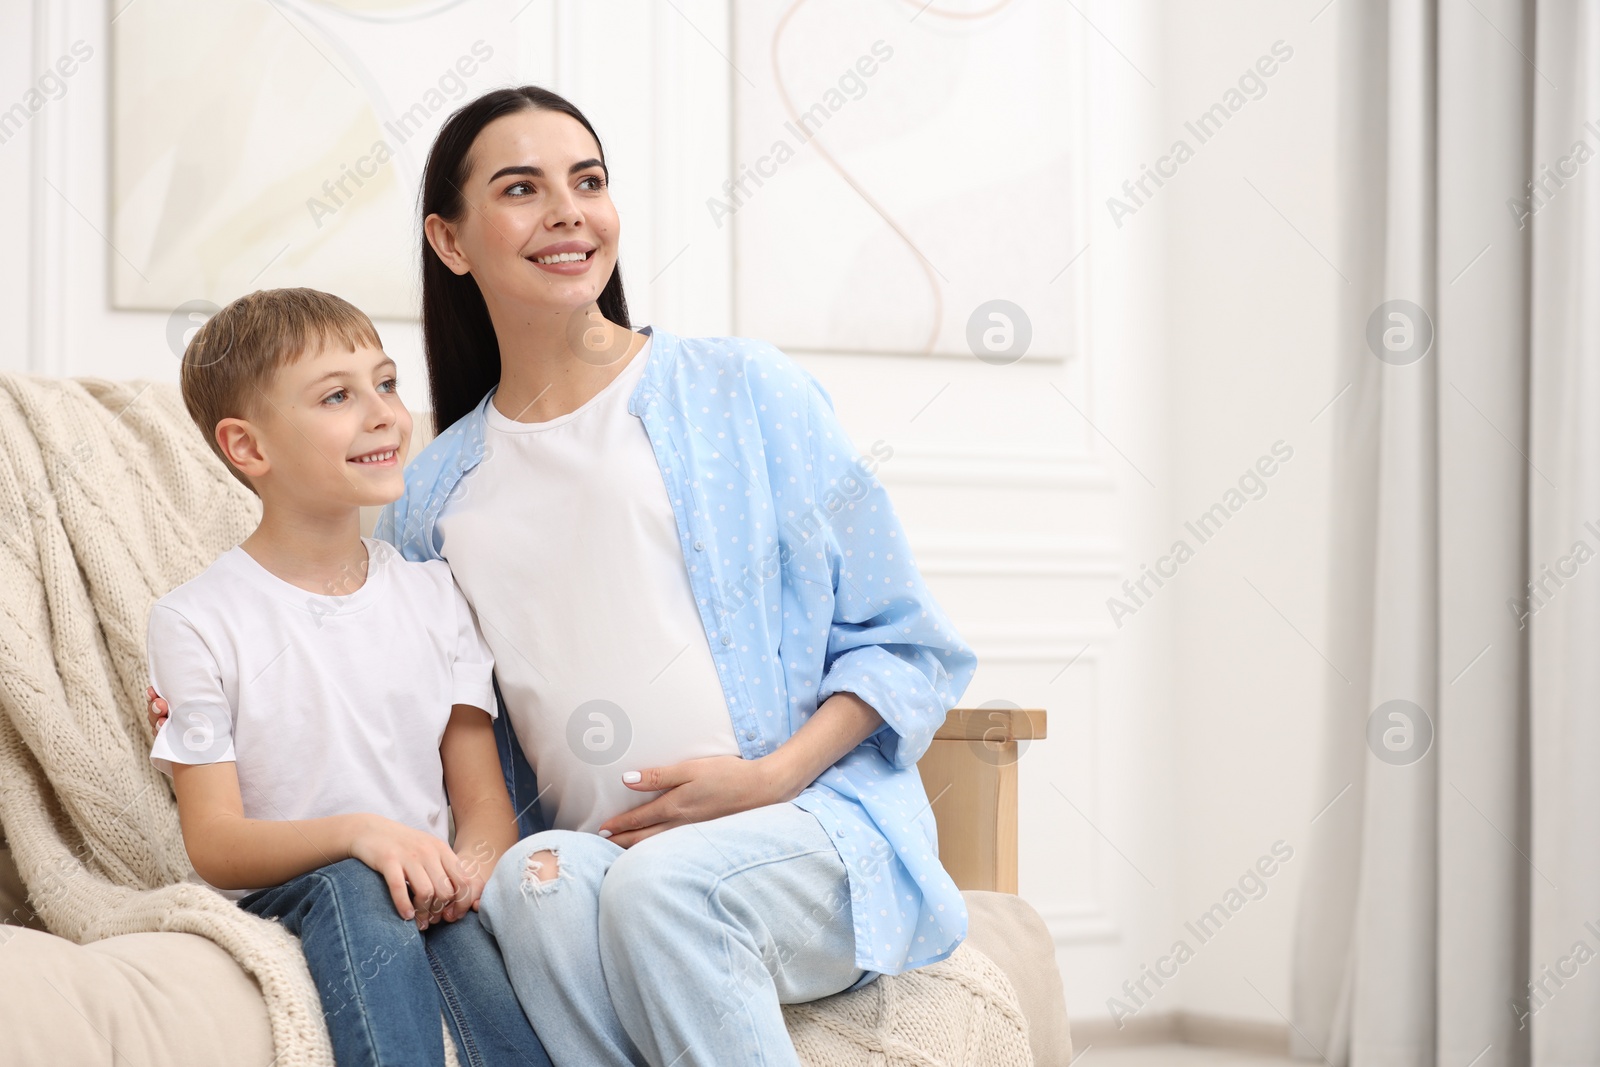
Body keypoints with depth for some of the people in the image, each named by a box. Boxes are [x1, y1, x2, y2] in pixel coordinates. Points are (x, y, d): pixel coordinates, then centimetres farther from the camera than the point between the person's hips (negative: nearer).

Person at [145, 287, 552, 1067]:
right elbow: (213, 843, -8)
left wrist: (474, 865, -19)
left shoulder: (433, 595, 10)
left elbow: (484, 798, 7)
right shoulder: (199, 622, -3)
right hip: (278, 900, -3)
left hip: (426, 884, 3)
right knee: (354, 887, -35)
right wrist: (357, 833, -27)